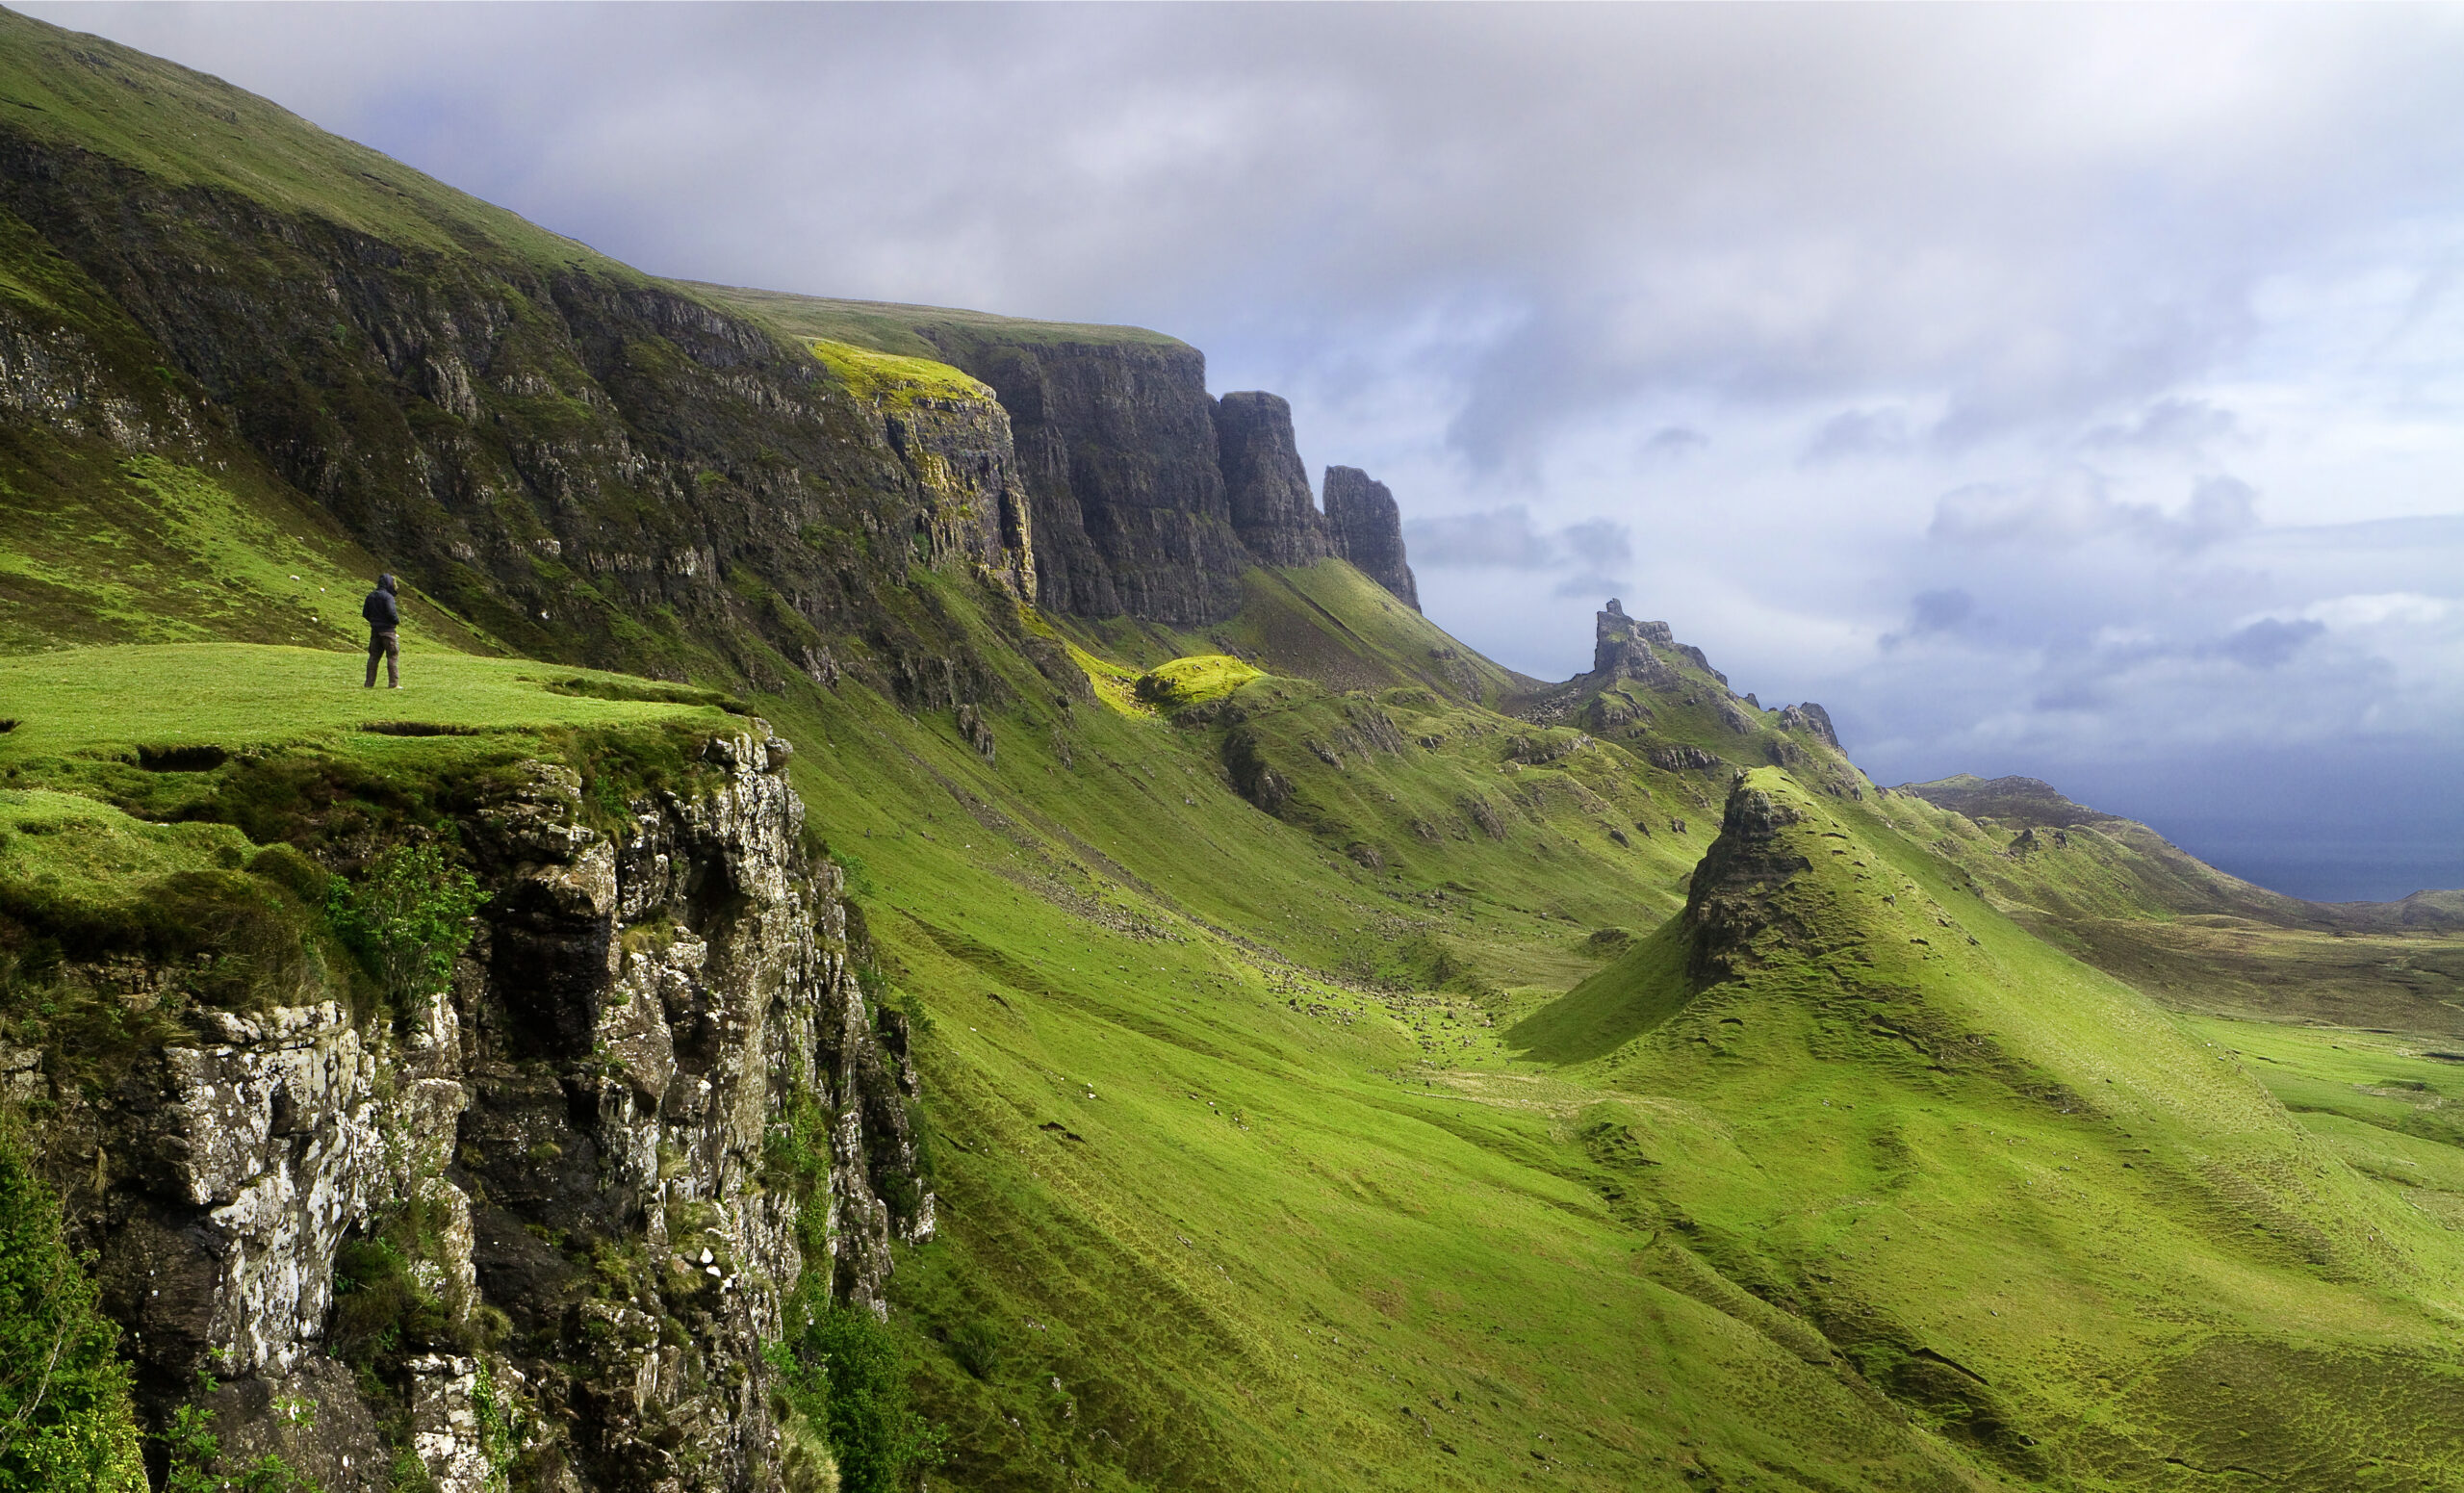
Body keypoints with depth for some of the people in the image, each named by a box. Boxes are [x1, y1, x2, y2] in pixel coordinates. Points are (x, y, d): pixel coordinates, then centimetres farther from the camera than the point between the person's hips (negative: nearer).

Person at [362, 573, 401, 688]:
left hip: (375, 631, 7)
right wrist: (397, 621, -4)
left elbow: (365, 613, 11)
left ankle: (369, 683, 13)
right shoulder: (387, 597, -14)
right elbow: (391, 612, -23)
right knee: (392, 657, -1)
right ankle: (393, 683, -3)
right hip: (387, 630, -7)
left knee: (373, 657, 12)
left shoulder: (370, 596, 8)